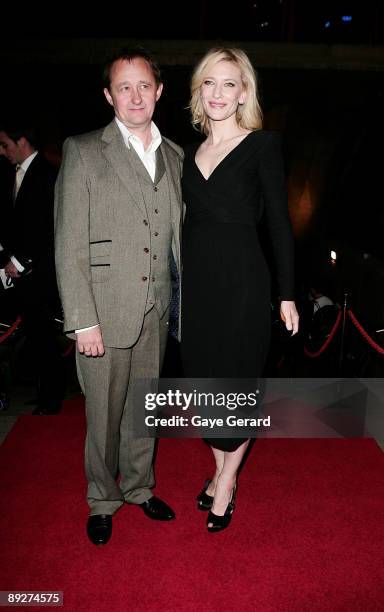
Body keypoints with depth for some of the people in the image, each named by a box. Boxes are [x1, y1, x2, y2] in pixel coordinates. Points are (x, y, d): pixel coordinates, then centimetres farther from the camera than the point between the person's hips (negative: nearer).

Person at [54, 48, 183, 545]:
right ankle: (102, 500, 33)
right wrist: (82, 321, -13)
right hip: (105, 312, -4)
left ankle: (139, 488, 39)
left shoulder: (175, 157, 11)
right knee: (104, 414, 9)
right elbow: (69, 245, -9)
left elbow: (177, 238, 12)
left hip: (157, 313, 4)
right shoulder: (83, 152, -4)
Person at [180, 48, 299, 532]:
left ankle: (227, 480, 27)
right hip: (195, 280, 6)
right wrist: (179, 284, 11)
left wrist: (287, 294, -7)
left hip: (241, 280, -5)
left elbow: (279, 223, -4)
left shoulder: (262, 146, -3)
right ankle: (219, 470, 33)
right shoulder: (191, 152, 12)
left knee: (236, 379, 6)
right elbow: (190, 222, 14)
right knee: (203, 376, 13)